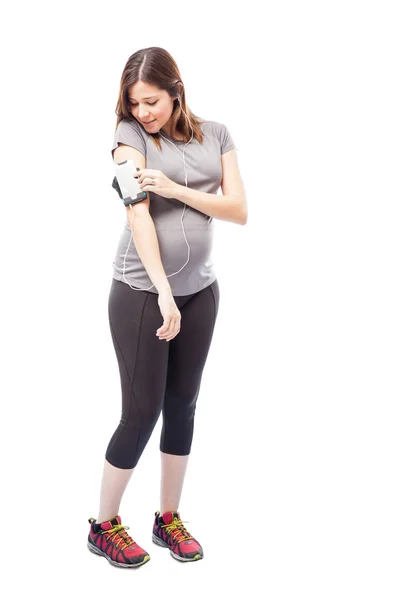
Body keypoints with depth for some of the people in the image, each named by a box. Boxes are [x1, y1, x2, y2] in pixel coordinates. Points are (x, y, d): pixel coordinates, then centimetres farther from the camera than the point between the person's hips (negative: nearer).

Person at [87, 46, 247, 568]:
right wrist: (163, 293, -29)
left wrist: (178, 189, -15)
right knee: (142, 411, -1)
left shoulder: (215, 135, 5)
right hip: (141, 293, -4)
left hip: (200, 291, 4)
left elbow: (239, 211, -1)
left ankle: (169, 518, 28)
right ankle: (104, 526, 18)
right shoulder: (130, 135, -7)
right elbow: (138, 216, -20)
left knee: (183, 405, 11)